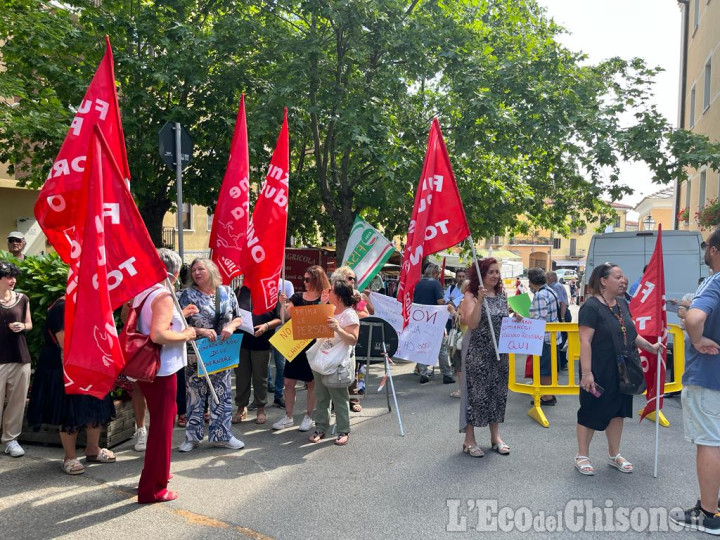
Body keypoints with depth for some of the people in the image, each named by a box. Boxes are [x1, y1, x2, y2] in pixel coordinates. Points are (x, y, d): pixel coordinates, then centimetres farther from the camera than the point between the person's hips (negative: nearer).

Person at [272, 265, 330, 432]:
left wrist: (322, 304, -23)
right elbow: (286, 317, 2)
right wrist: (283, 304, -14)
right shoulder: (298, 297, 5)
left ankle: (308, 416, 20)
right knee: (288, 382, 5)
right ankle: (288, 417, 17)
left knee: (311, 382, 7)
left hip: (313, 345, -4)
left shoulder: (325, 299, -5)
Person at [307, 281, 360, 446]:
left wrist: (338, 329, -30)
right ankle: (321, 428, 23)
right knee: (321, 397, 13)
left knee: (339, 398, 2)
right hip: (320, 360, 8)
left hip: (337, 364, -7)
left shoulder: (350, 315, -11)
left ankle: (343, 432, 13)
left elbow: (353, 340, -17)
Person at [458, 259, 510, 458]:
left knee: (498, 393, 12)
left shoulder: (502, 296, 10)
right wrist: (480, 300, -28)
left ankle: (495, 436, 26)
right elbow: (472, 323, -20)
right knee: (476, 394, -1)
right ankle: (469, 440, 10)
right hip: (478, 353, -6)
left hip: (499, 352, 6)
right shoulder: (471, 296, -8)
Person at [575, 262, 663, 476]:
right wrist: (586, 372, -24)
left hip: (620, 372, 8)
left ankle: (614, 454, 32)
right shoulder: (591, 307, -17)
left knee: (617, 411, 16)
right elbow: (585, 341, -21)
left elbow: (630, 333, 19)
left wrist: (650, 347, 9)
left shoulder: (622, 304, 7)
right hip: (599, 373, -8)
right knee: (591, 412, 4)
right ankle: (582, 456, 19)